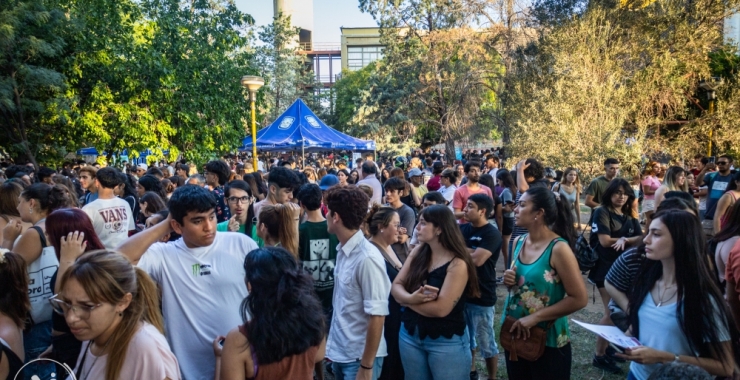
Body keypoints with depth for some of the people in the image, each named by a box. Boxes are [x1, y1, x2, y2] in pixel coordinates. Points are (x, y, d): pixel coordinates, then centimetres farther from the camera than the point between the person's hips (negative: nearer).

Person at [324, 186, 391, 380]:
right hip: (339, 351, 7)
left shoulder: (367, 258, -24)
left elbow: (377, 317, -22)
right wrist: (331, 344, 12)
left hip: (359, 357, -7)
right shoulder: (342, 250, -1)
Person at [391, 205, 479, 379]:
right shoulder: (418, 252, -1)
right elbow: (396, 286, -2)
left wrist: (406, 300, -12)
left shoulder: (458, 264, -19)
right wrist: (411, 298, -24)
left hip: (447, 341, -5)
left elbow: (441, 309, -24)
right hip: (409, 334, 6)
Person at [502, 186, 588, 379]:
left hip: (548, 342, -6)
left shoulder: (558, 248, -19)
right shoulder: (518, 242, 1)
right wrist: (509, 282, -7)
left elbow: (579, 299, -19)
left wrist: (535, 317, -21)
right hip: (514, 335, 6)